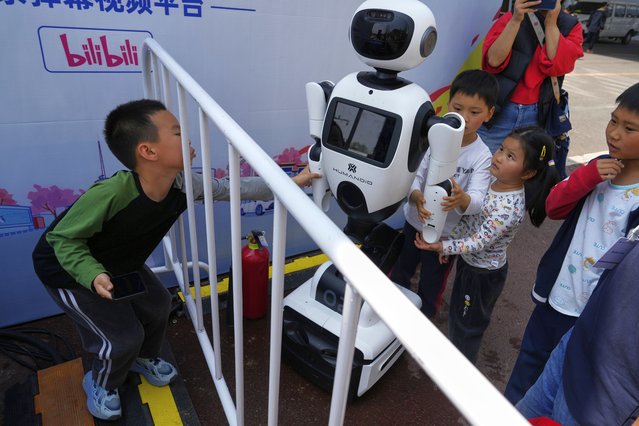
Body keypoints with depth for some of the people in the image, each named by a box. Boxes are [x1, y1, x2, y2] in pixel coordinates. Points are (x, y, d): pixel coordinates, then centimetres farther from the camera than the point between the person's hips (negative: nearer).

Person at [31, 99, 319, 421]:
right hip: (66, 270, -6)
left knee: (157, 305, 10)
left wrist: (291, 182, -18)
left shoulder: (182, 185, -22)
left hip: (119, 265, 6)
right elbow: (62, 238, -27)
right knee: (123, 337, -4)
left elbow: (234, 188, -16)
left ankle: (143, 359, 43)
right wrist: (94, 276, -43)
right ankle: (100, 384, 31)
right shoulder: (110, 194, -41)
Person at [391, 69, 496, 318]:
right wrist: (417, 197, -38)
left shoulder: (482, 157, -18)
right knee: (400, 272, 26)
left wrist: (462, 199, -53)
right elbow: (414, 176, -15)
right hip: (414, 221, 3)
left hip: (445, 234, -3)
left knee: (430, 286, 16)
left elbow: (477, 200, -28)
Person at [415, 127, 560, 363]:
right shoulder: (494, 180, -8)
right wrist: (449, 240, 0)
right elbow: (469, 214, 3)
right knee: (459, 313, 28)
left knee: (467, 322, 15)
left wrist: (440, 246, -33)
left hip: (483, 274, -8)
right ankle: (454, 351, 54)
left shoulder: (510, 208, -33)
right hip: (470, 262, 8)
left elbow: (478, 243, -30)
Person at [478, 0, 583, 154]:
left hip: (537, 116, 2)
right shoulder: (512, 18, 0)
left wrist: (551, 23, -13)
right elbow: (493, 61, -16)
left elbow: (557, 66, -13)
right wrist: (516, 20, -22)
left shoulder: (570, 27, 5)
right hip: (498, 110, -1)